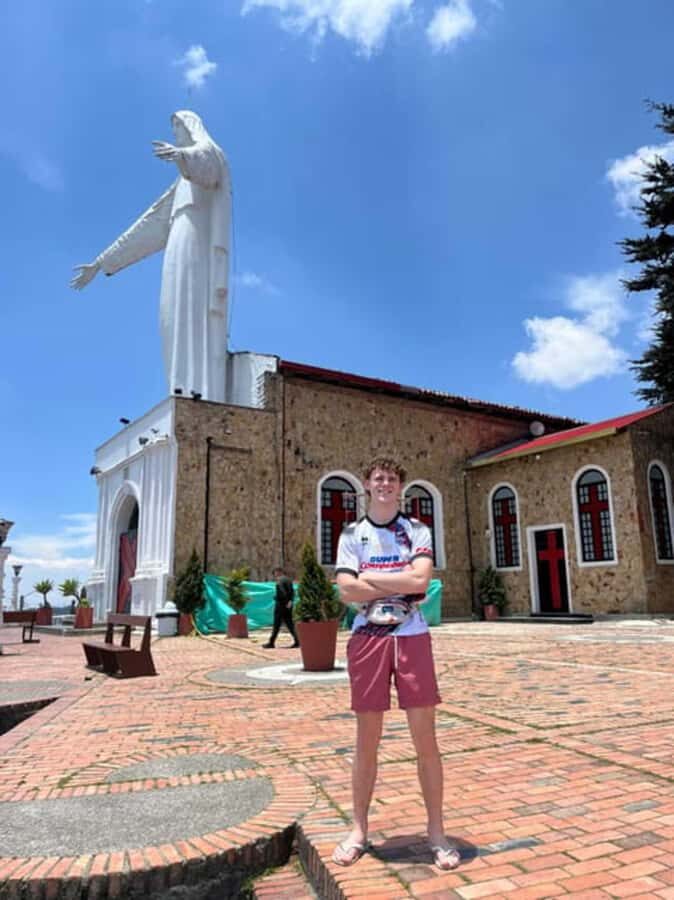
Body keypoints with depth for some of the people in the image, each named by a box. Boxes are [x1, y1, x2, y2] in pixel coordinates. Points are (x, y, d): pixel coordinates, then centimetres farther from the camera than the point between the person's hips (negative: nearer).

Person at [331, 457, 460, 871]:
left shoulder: (417, 530, 4)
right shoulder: (352, 534, 5)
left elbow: (421, 578, -13)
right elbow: (347, 591, -8)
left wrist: (370, 576, -8)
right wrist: (401, 583, -9)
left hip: (412, 637, 0)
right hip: (368, 639, 0)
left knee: (426, 737, 4)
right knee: (367, 739, 9)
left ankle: (436, 830, 20)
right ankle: (359, 829, 25)